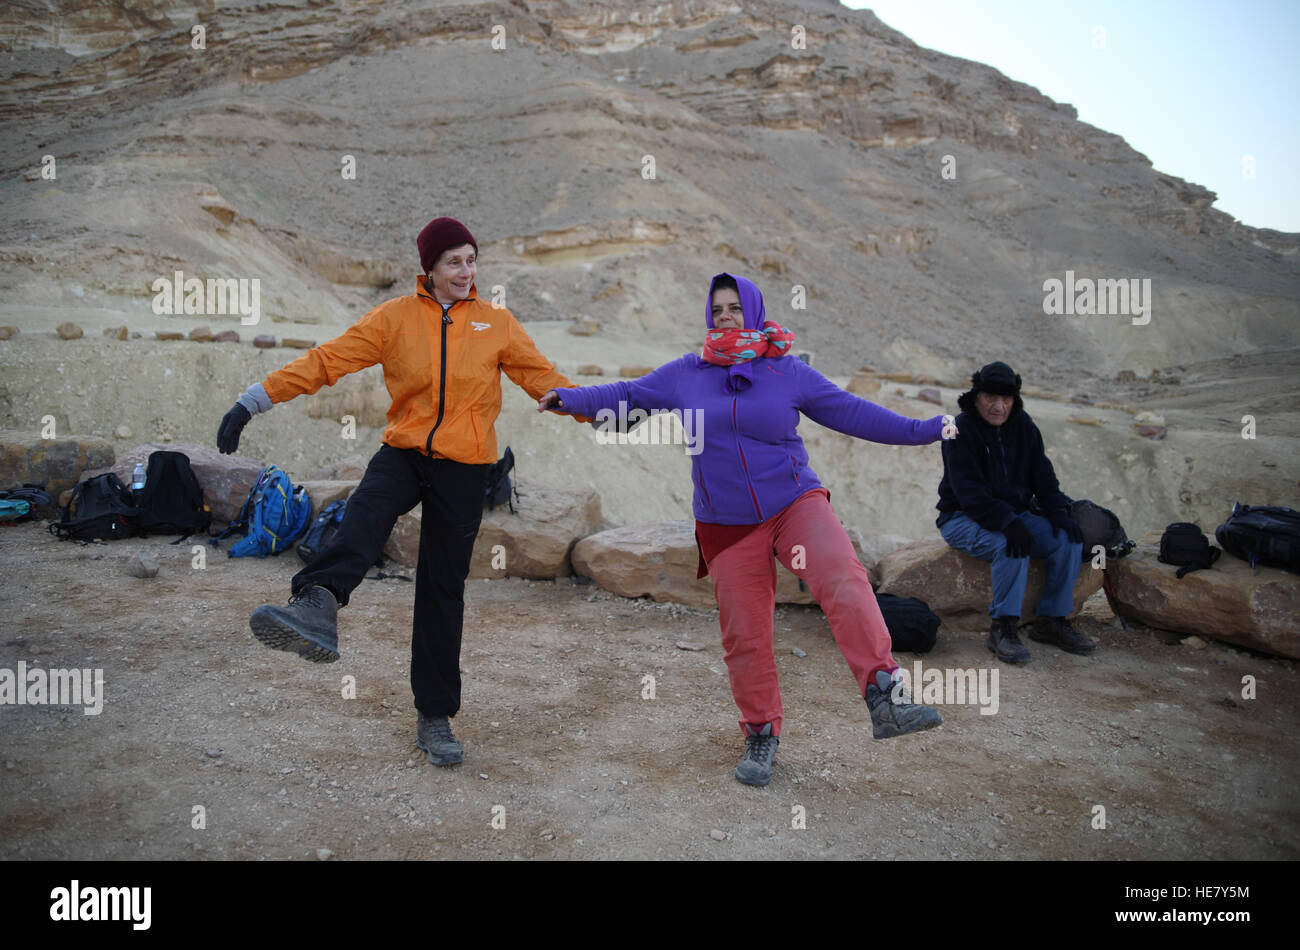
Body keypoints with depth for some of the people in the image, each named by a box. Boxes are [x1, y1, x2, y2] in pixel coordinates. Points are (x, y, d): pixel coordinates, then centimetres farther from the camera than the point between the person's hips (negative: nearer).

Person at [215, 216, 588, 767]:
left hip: (463, 468, 1)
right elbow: (327, 361, -2)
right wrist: (255, 401, -7)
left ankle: (435, 717, 14)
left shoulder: (497, 324, 5)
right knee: (367, 510, -36)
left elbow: (543, 378, 8)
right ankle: (318, 608, -62)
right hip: (404, 452, 0)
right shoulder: (395, 317, 2)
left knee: (444, 590, 4)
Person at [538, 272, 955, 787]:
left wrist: (920, 430, 4)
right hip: (726, 526, 1)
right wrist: (569, 398, 9)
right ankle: (762, 734, 21)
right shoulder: (686, 374, 7)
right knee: (744, 634, 4)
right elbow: (626, 395, 15)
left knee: (843, 579, -28)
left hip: (795, 503, -1)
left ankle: (884, 694, -29)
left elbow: (850, 411, 7)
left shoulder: (787, 371, 4)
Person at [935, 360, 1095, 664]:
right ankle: (1003, 628, -25)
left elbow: (1042, 476, 9)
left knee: (1069, 539, -13)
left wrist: (1057, 512, -10)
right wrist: (1006, 522, -34)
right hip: (964, 518, -6)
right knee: (1012, 545, -34)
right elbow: (967, 491, -22)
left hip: (1015, 512, 7)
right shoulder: (961, 430, -13)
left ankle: (1051, 621, -1)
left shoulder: (1024, 427, 7)